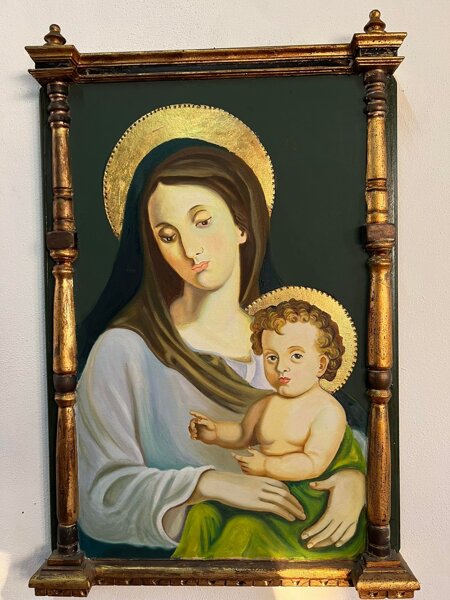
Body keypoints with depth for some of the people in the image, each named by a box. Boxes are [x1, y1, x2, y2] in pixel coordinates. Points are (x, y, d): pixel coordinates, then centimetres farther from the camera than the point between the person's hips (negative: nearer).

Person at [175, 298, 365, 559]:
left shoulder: (328, 410, -16)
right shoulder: (265, 406, 4)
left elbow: (314, 464, -23)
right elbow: (243, 434, 21)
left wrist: (266, 466, -20)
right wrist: (215, 432, 2)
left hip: (309, 499, -6)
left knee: (245, 526, -23)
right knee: (204, 512, -1)